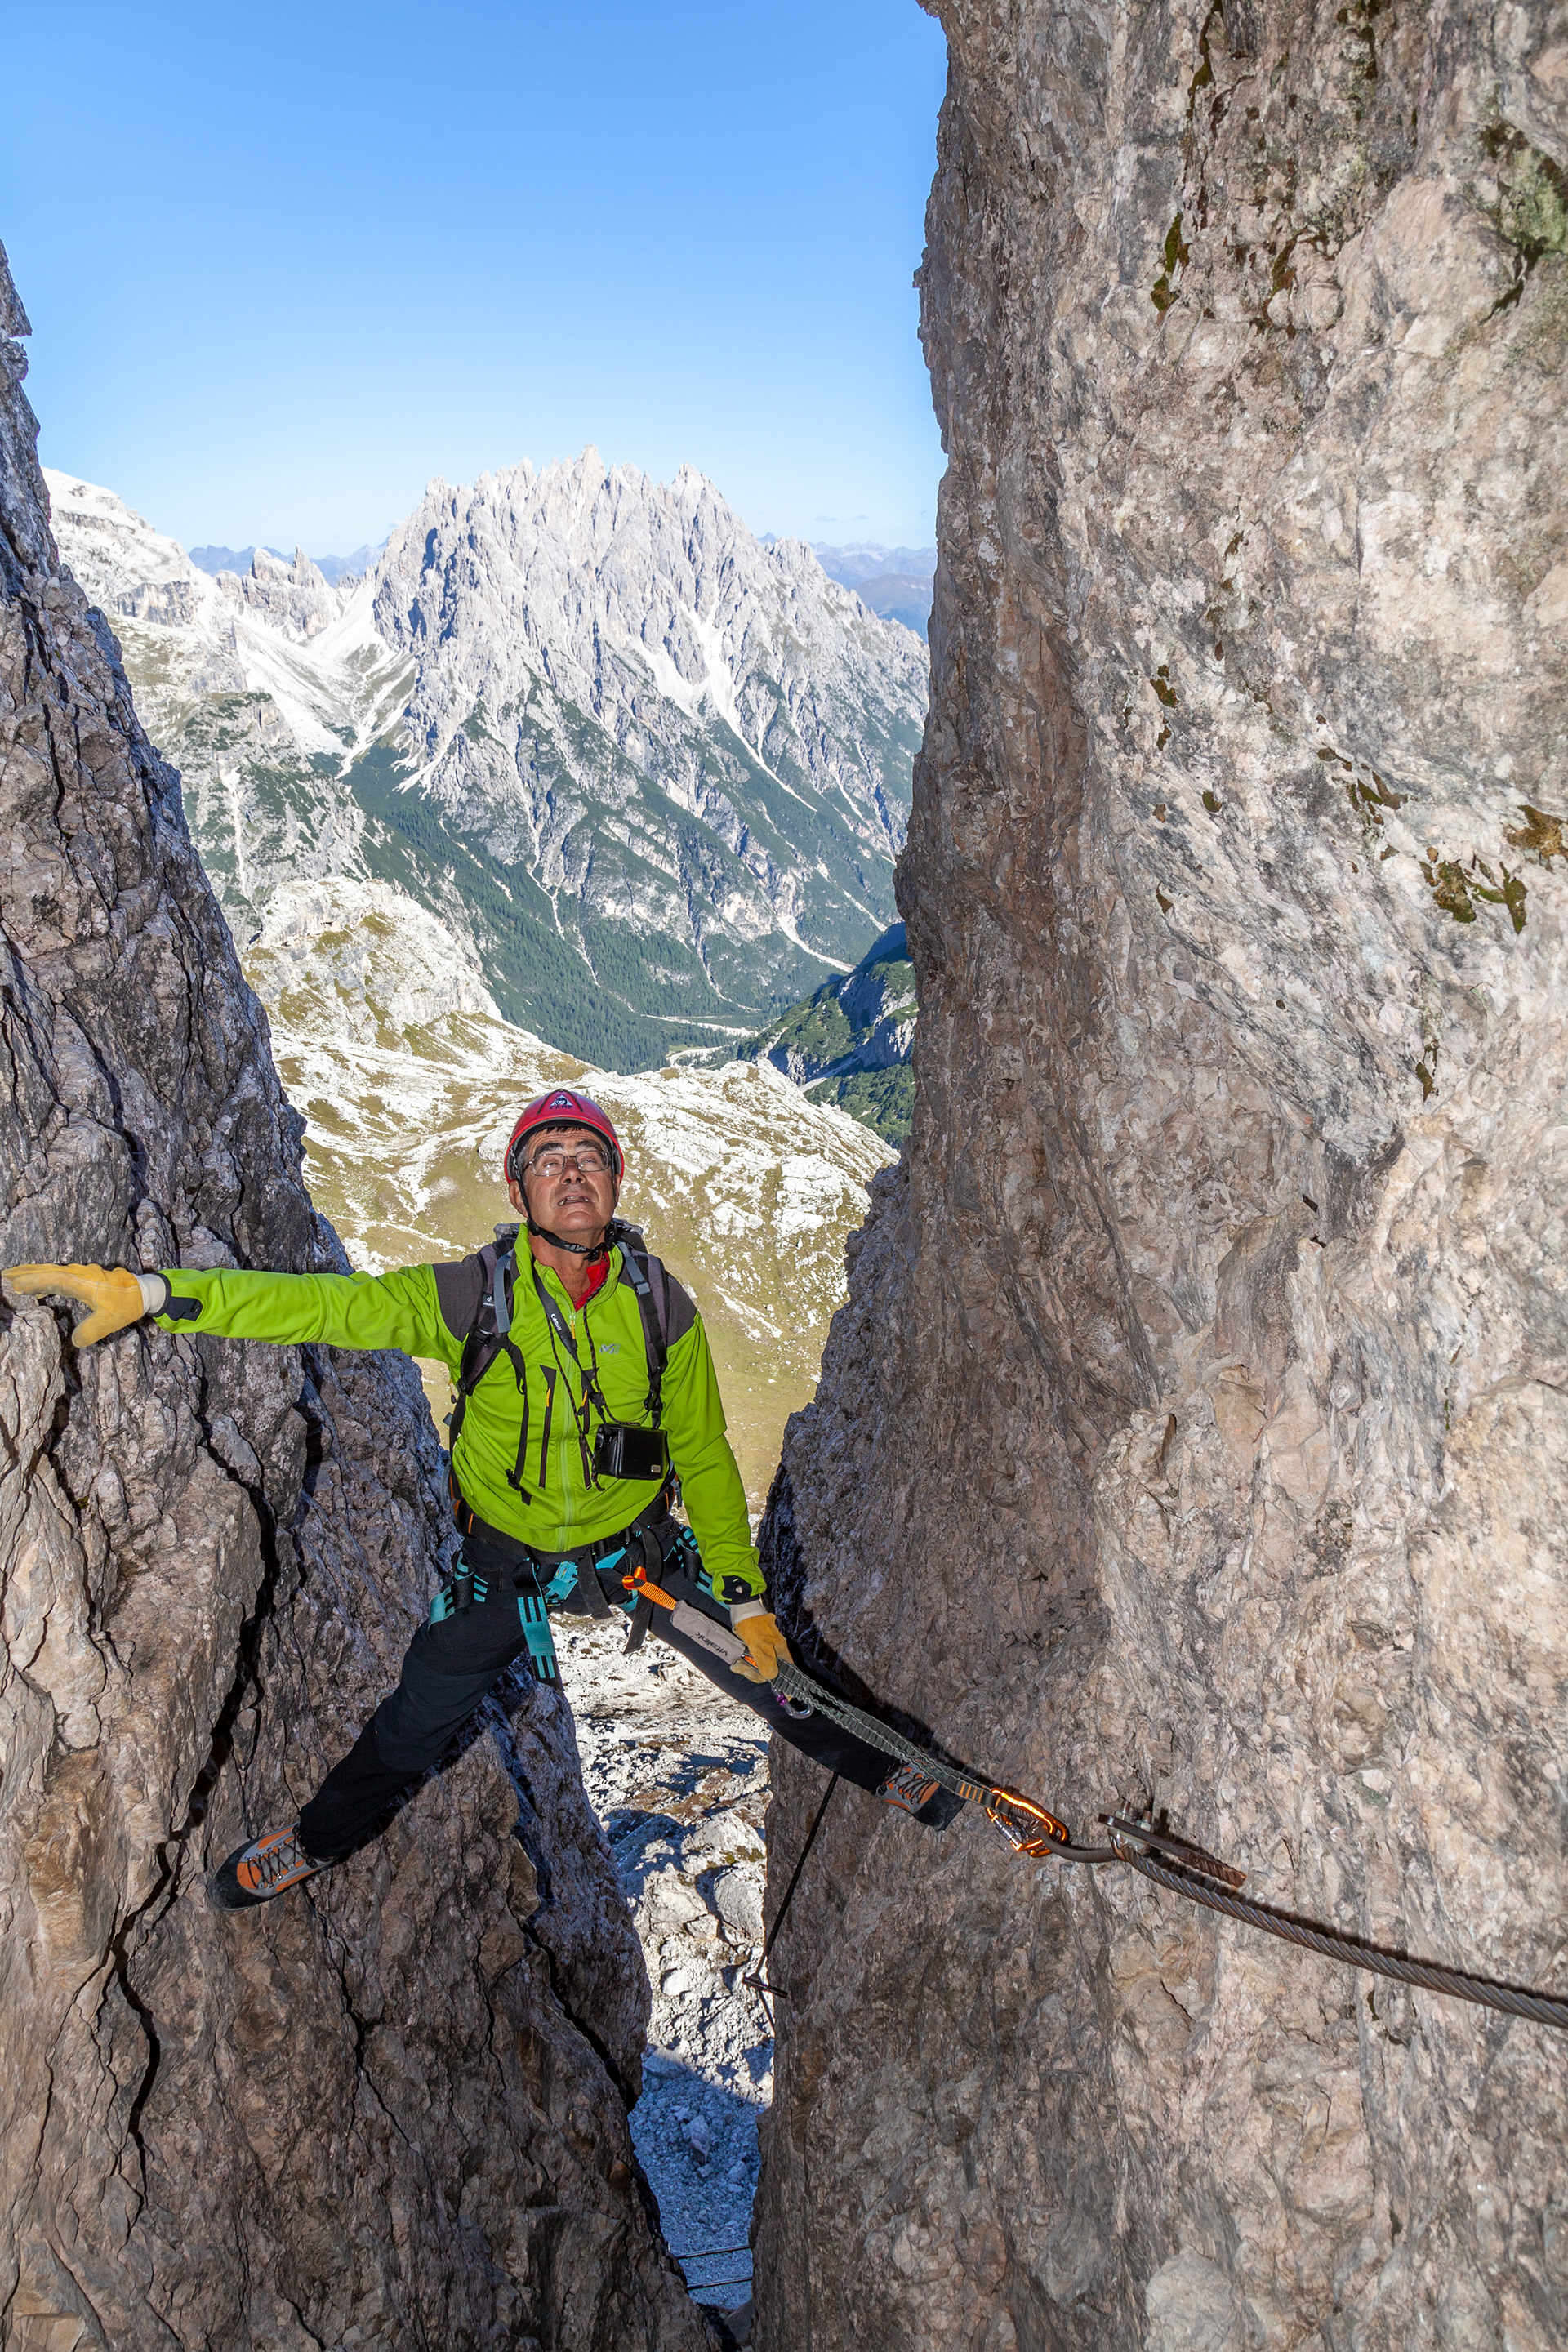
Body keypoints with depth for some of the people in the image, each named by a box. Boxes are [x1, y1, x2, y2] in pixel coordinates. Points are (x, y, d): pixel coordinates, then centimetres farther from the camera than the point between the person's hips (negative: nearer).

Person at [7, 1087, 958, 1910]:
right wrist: (144, 1291, -36)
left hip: (639, 1552, 0)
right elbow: (319, 1305, -25)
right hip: (505, 1563, 0)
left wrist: (746, 1599, -6)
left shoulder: (660, 1306, -16)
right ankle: (319, 1838, 44)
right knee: (413, 1725, 14)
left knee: (766, 1674, 8)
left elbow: (705, 1457, -7)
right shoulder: (473, 1295, -21)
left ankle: (876, 1769, 38)